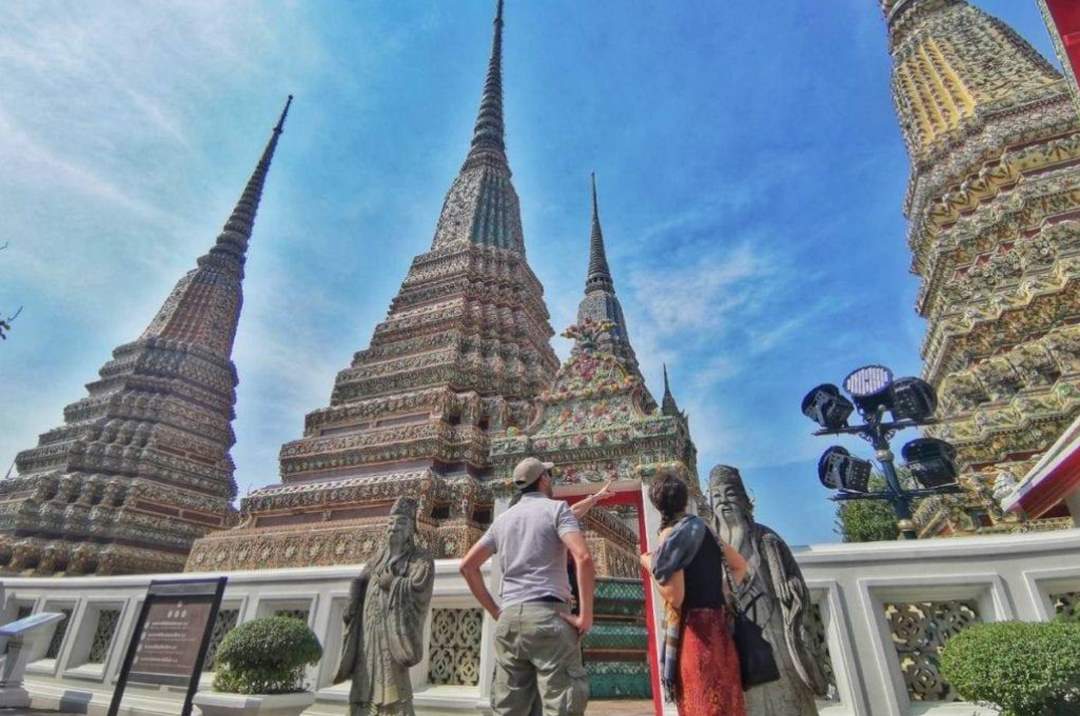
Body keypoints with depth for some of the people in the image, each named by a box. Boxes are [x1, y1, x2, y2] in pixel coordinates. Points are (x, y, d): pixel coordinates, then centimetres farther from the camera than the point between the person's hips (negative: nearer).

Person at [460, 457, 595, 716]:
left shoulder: (502, 519, 16)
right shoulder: (556, 508, 0)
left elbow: (467, 566, 16)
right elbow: (583, 558, -16)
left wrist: (494, 611, 15)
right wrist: (586, 614, -10)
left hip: (509, 619, 6)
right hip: (548, 615, -6)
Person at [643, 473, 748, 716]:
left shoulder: (671, 535, -12)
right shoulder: (701, 528, 10)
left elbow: (675, 598, -16)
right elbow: (740, 565, 21)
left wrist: (650, 565, -3)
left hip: (695, 629, -8)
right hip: (716, 625, 8)